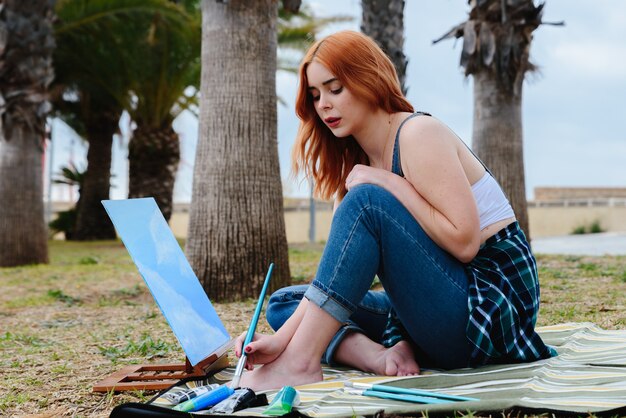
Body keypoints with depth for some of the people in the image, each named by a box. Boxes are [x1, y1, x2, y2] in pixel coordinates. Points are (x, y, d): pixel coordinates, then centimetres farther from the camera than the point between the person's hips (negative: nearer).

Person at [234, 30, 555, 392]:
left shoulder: (419, 134, -11)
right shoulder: (355, 165, 11)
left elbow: (464, 242, -21)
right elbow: (339, 276, 1)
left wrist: (391, 184, -17)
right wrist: (282, 338, -12)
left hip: (492, 303, -9)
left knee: (367, 200, -26)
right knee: (284, 303, 8)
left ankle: (301, 364, -25)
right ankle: (381, 355, -21)